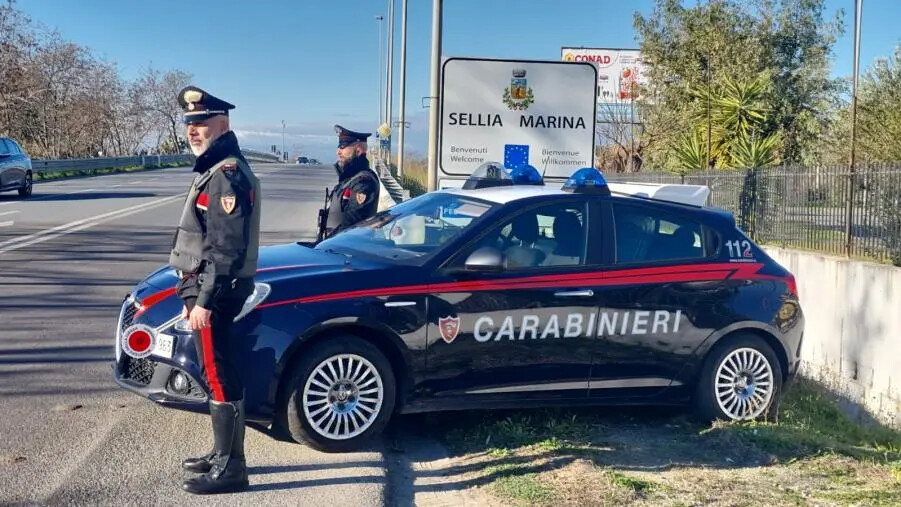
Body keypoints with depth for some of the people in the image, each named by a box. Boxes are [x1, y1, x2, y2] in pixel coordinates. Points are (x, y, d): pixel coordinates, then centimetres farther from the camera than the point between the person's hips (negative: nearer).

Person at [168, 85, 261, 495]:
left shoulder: (228, 174, -17)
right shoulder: (214, 170, 16)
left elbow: (225, 249, -22)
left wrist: (205, 302, -23)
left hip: (216, 293, -10)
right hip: (207, 290, 10)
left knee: (221, 378, -6)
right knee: (218, 376, 16)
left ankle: (229, 468, 1)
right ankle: (224, 454, 27)